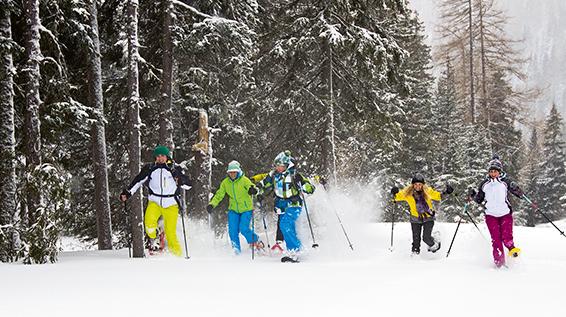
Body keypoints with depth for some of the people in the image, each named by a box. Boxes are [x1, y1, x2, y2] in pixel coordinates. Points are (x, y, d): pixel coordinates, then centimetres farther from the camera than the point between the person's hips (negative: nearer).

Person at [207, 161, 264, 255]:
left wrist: (252, 189, -53)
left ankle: (257, 243, 7)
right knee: (233, 230, -7)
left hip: (246, 209, -4)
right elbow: (219, 195, 6)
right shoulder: (225, 182, 0)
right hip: (233, 210, 4)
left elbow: (250, 186, -29)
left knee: (243, 229, -16)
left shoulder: (244, 180, -13)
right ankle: (236, 250, 7)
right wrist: (212, 204, -7)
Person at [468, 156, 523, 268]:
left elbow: (519, 193, 0)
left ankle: (511, 248, 15)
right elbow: (478, 200, 19)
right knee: (496, 239, -8)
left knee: (506, 238, -15)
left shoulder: (505, 181, 2)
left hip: (505, 214, -2)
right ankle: (499, 262, -3)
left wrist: (516, 190, -21)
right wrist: (472, 195, 0)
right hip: (491, 215, 2)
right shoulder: (484, 184, 10)